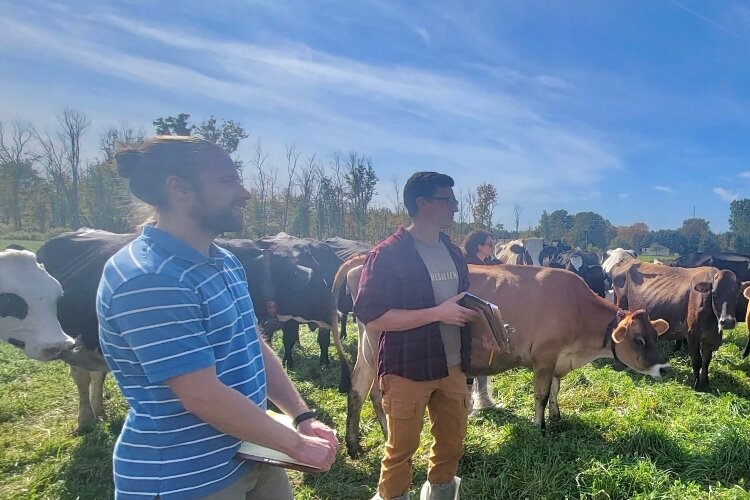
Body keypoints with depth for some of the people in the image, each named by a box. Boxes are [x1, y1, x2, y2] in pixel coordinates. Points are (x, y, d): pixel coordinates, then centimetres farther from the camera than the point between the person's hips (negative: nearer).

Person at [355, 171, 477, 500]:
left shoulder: (453, 253, 10)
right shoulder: (387, 254, -14)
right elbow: (371, 317, -20)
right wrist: (437, 314, -22)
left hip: (452, 368, 7)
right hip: (406, 371, -7)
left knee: (452, 443, 19)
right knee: (402, 448, 10)